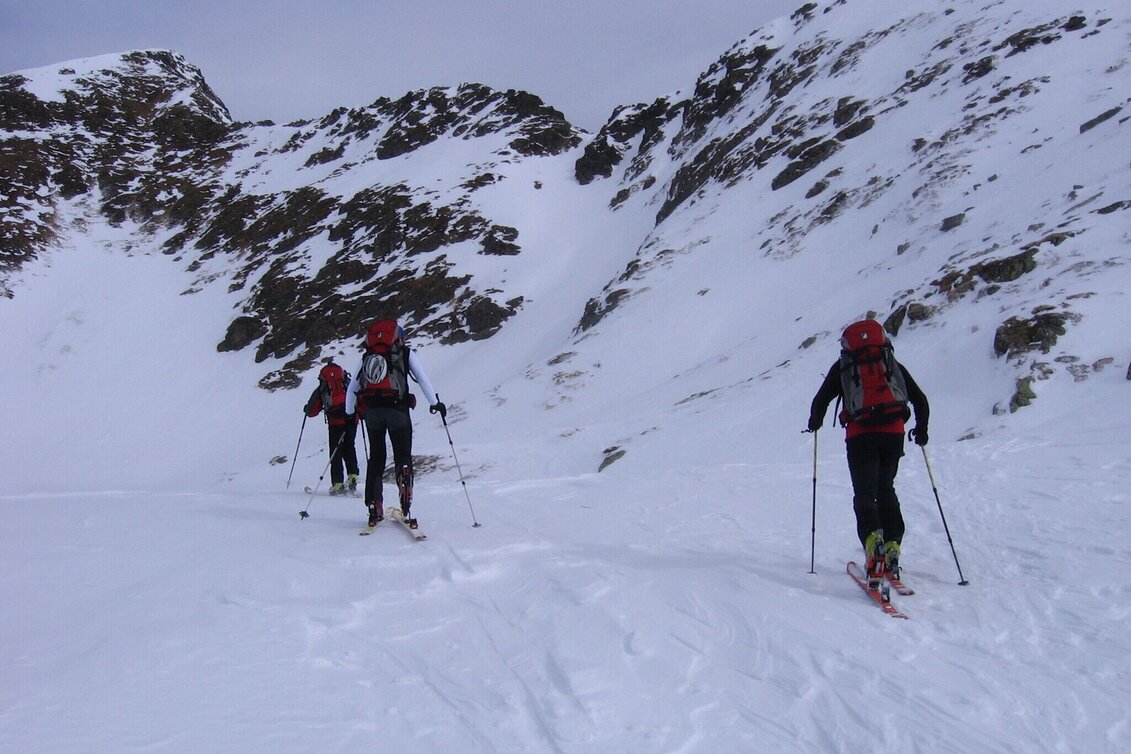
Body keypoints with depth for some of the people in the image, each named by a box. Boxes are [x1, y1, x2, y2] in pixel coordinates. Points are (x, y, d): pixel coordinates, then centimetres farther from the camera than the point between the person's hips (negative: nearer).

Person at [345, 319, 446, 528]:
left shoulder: (366, 357, 18)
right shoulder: (406, 354, 9)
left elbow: (351, 388, 18)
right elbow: (422, 379, 3)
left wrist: (349, 413, 29)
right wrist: (435, 403, 9)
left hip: (371, 411, 3)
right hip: (397, 409, -3)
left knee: (376, 458, 14)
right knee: (403, 457, 4)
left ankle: (374, 508, 10)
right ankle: (406, 507, -12)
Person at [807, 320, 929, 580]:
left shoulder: (844, 367, 14)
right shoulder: (894, 365, 21)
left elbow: (821, 400, 9)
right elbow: (920, 400, 21)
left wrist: (815, 422, 29)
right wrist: (921, 430, 34)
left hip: (861, 436, -3)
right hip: (893, 434, 3)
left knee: (865, 493, 1)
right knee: (886, 490, 17)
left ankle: (873, 537, -24)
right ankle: (892, 545, 6)